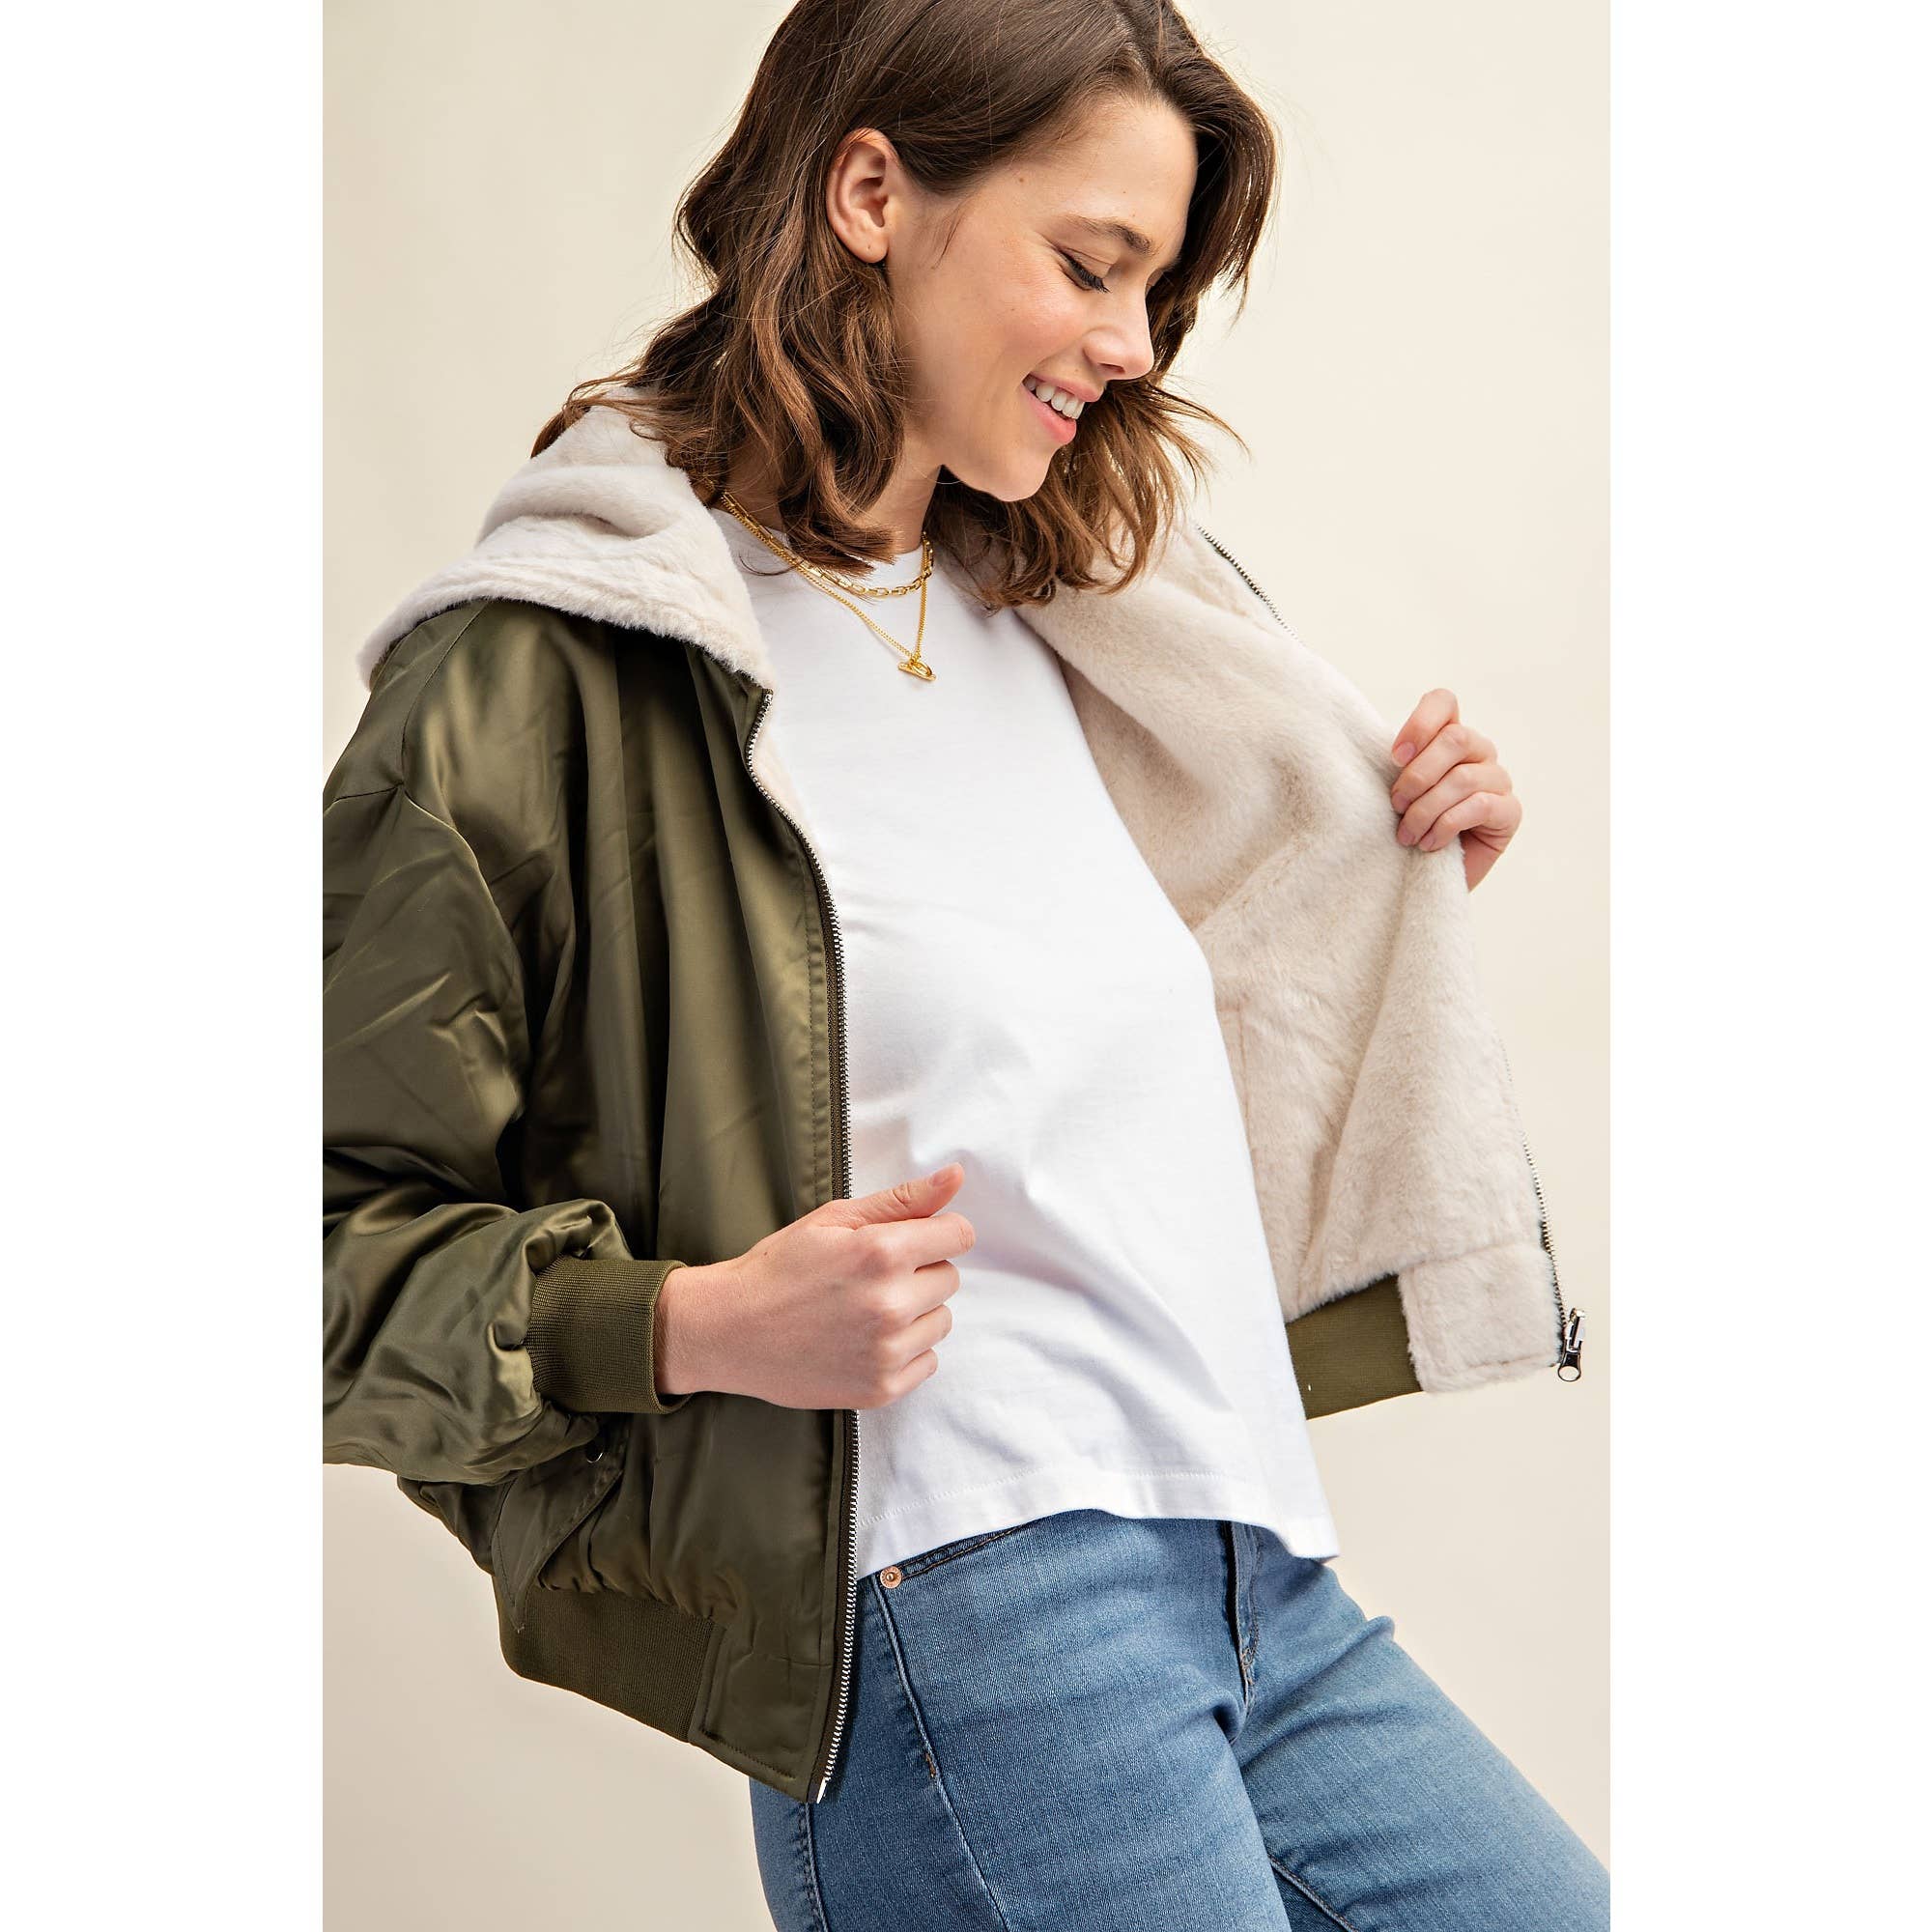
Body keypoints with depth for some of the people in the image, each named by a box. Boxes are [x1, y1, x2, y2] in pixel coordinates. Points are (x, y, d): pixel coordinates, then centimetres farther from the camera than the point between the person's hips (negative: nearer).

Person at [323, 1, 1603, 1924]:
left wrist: (1398, 889, 14)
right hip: (944, 1605, -7)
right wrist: (692, 1325, -19)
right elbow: (336, 1237, -7)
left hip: (1263, 1583, 8)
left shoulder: (1056, 632, 17)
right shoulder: (556, 666, -7)